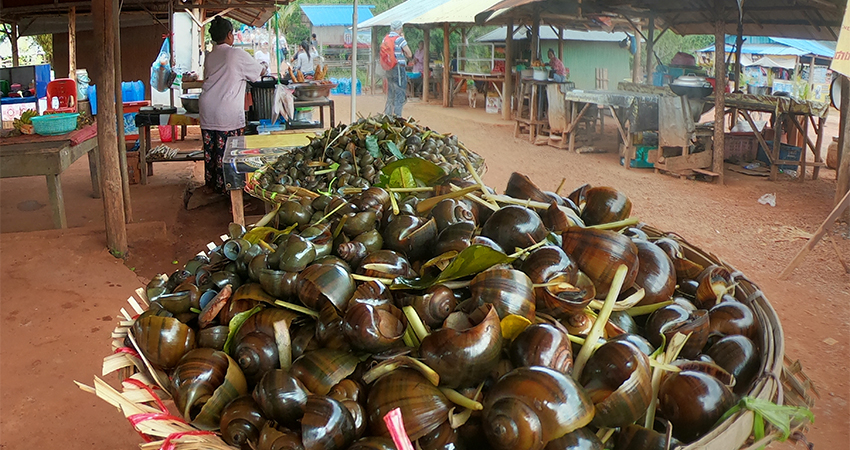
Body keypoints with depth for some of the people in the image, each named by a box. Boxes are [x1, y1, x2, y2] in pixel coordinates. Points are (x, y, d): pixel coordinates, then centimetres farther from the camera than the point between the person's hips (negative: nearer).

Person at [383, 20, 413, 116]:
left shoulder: (385, 38, 9)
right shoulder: (400, 39, -11)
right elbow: (409, 54, -9)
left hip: (389, 69, 7)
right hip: (399, 68, -7)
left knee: (390, 94, 17)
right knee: (400, 94, -2)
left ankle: (387, 115, 21)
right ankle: (397, 116, -5)